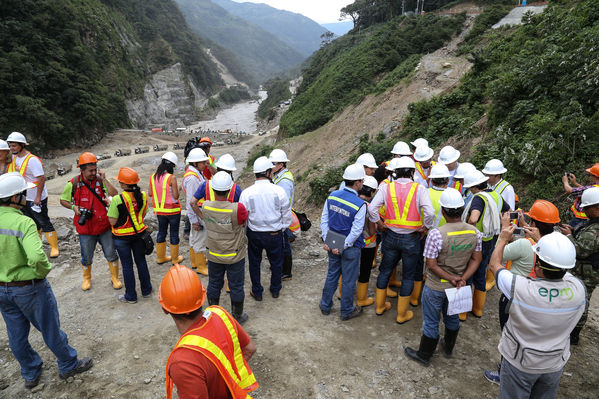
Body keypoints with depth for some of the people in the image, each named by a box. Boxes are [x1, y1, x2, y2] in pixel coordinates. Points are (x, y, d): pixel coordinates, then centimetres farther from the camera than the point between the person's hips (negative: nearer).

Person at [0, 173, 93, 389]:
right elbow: (37, 257, -38)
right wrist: (44, 271, -17)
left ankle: (30, 374, 40)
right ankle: (69, 365, 31)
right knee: (50, 329, 12)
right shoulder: (23, 222, -26)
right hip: (29, 288, -7)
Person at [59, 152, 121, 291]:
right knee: (87, 257, 13)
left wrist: (104, 180, -19)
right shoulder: (74, 183, -8)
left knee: (111, 254, 9)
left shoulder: (100, 180, -3)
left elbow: (115, 195, -14)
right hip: (86, 227, -1)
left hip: (104, 225, 1)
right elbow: (63, 200, 6)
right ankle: (86, 279, 38)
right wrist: (74, 207, -13)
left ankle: (115, 278, 28)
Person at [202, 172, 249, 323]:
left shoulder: (205, 207, -17)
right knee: (236, 287, 15)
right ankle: (237, 317, 33)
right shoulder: (237, 209, -29)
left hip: (213, 255, 3)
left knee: (214, 284, 22)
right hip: (234, 256, -3)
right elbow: (246, 217, -8)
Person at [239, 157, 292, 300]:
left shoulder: (246, 193, -15)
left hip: (254, 234, 1)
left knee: (254, 263, 21)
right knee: (276, 262, 21)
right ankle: (275, 290, 40)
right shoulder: (279, 191, -17)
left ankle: (257, 292, 36)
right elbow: (287, 215, -7)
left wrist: (244, 231, 14)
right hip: (275, 234, 0)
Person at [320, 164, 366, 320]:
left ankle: (325, 306, 38)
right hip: (351, 248, -5)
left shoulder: (332, 196, -6)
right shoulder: (360, 205, -22)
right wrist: (342, 247, -15)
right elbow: (356, 231, -22)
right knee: (348, 280, 13)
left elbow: (324, 219, -2)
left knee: (332, 275, 22)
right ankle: (347, 311, 32)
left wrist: (326, 240, 0)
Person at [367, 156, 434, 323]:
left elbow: (372, 208, -14)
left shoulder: (386, 187, -6)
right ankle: (402, 314, 25)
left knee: (385, 270, 20)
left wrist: (379, 224, 0)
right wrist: (425, 227, -7)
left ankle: (380, 306, 34)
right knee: (408, 276, 13)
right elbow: (429, 212, -23)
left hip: (391, 236, 2)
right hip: (411, 239, -2)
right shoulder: (420, 189, -11)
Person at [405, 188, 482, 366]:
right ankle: (448, 348, 50)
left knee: (431, 323, 12)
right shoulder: (474, 232, -10)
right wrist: (463, 278, -11)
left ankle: (424, 356, 32)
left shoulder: (436, 234, -28)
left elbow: (431, 265, -24)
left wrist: (450, 278, -15)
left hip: (436, 288, -5)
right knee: (452, 318, 27)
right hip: (457, 288, 5)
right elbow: (476, 259, -3)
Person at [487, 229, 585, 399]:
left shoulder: (521, 288, -35)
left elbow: (494, 264, -16)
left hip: (520, 363, -4)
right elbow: (561, 267, 0)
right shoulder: (578, 289, -23)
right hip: (555, 364, 4)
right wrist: (539, 239, 9)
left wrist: (503, 239, -1)